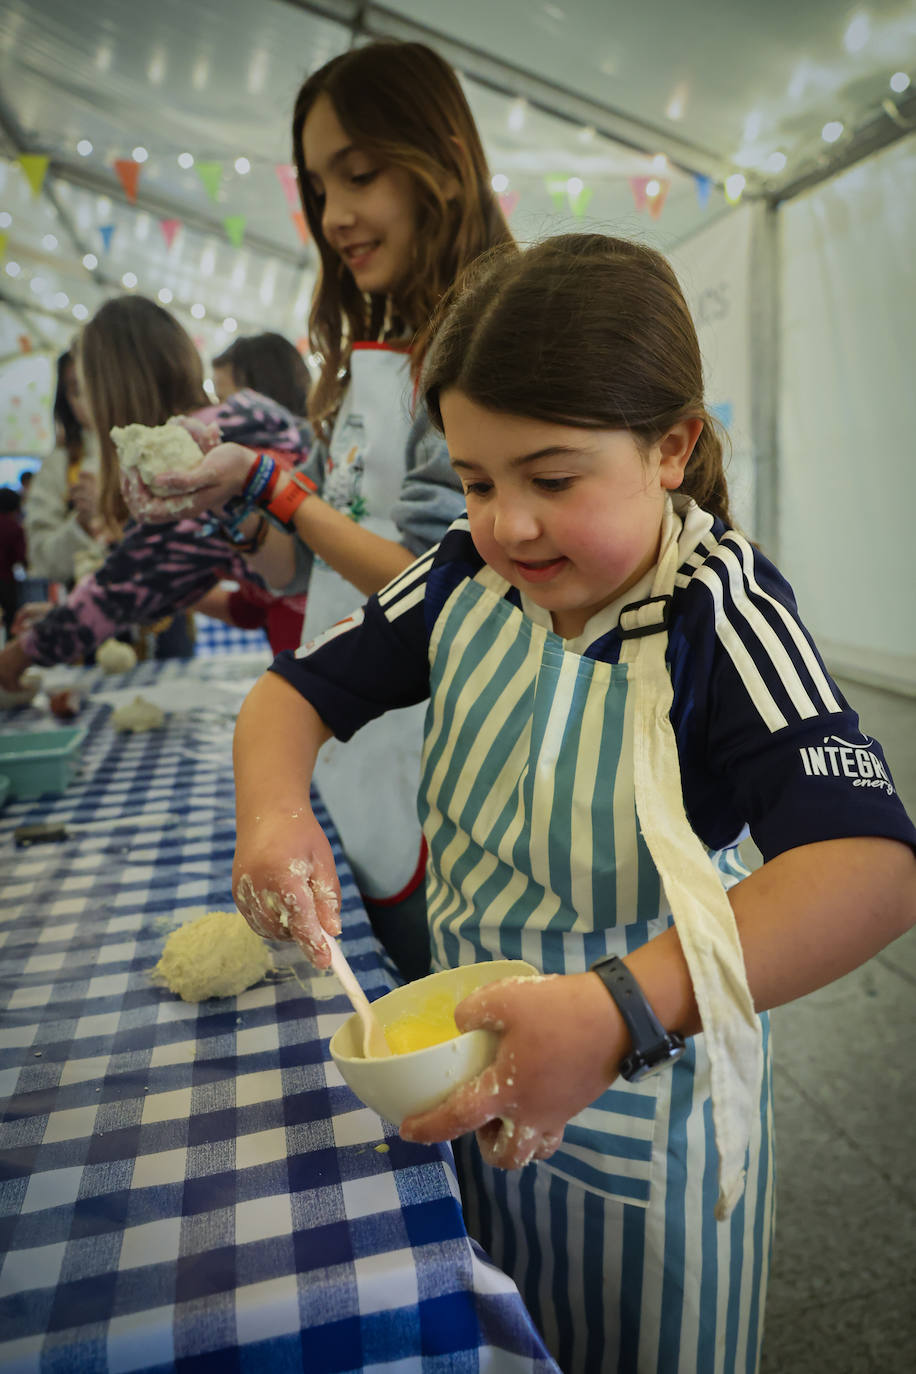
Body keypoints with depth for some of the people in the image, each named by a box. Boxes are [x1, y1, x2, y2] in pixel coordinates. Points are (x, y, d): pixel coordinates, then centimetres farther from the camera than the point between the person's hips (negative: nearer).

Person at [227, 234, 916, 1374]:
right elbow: (297, 691, -3)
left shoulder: (718, 615, -27)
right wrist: (271, 811, -24)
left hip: (643, 1094, -4)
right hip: (477, 1061, 5)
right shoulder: (466, 580, -11)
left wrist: (622, 1010, -49)